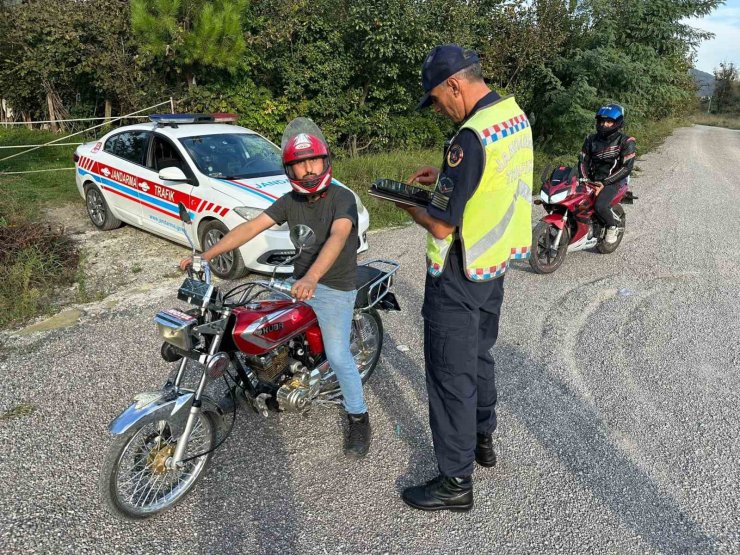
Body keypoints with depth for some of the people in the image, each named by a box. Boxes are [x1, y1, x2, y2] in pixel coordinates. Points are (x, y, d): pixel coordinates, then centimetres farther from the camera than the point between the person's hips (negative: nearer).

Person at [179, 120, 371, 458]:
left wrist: (312, 278, -53)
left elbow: (338, 237, -35)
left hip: (335, 287, -6)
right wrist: (205, 255, -14)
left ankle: (359, 418, 8)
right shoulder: (290, 201, 2)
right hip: (300, 281, 7)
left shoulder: (342, 197, -17)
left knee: (337, 356, -13)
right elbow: (251, 227, -5)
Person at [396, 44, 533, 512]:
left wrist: (413, 209, -6)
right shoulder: (517, 116, 3)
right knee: (480, 356, 24)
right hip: (497, 264, 9)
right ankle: (483, 439, 43)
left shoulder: (471, 137, -26)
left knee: (452, 375, 3)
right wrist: (444, 178, 9)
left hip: (459, 277, -9)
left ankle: (456, 482, 17)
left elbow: (442, 227, -25)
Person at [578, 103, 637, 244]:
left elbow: (626, 168, -14)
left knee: (600, 206, -31)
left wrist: (604, 183, -23)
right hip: (592, 179, 5)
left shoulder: (626, 142, -6)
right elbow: (583, 161, 6)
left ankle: (613, 226, 0)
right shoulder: (591, 139, 9)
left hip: (613, 181, -5)